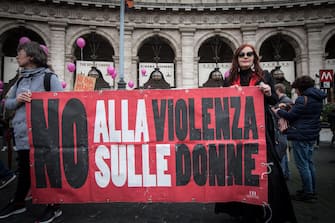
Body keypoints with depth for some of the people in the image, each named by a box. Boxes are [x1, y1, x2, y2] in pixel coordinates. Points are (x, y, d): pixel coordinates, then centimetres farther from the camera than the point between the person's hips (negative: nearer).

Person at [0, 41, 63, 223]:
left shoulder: (49, 78, -7)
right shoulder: (20, 80, 14)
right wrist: (17, 100, -4)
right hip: (22, 134, 7)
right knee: (24, 170, 20)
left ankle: (53, 206, 20)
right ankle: (18, 203, 39)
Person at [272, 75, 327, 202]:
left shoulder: (303, 99, -16)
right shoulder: (318, 99, 13)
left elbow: (291, 116, -14)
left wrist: (278, 111, 1)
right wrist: (292, 108, 9)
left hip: (301, 136, -10)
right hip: (312, 135, 10)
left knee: (302, 165, -2)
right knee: (309, 163, 17)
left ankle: (308, 194, 4)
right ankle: (312, 191, 26)